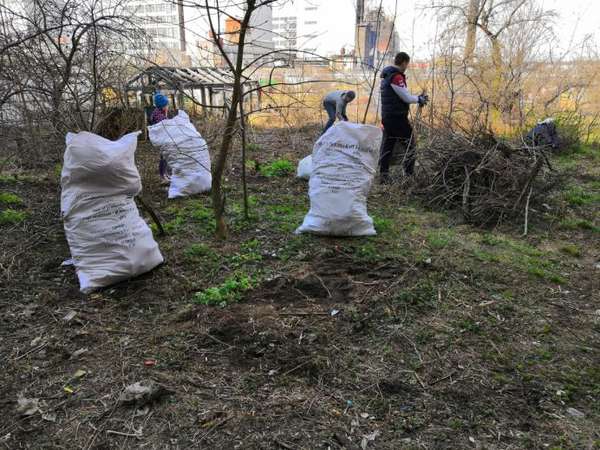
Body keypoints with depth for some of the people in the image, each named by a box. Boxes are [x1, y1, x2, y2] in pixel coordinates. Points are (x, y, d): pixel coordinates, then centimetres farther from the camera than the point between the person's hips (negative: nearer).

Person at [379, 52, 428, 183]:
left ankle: (383, 175, 9)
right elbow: (406, 97, -13)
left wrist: (417, 98, 20)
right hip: (398, 117, -9)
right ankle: (409, 175, 4)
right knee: (410, 145, 1)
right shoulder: (397, 77, -15)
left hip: (387, 116, 9)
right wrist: (419, 99, 5)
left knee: (387, 145, 9)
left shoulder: (386, 76, 15)